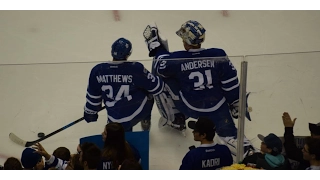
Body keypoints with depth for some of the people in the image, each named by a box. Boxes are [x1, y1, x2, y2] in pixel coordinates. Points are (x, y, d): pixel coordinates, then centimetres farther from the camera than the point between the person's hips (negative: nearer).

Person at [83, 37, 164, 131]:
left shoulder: (98, 71, -7)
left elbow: (93, 96, 5)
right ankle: (145, 122, 35)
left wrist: (90, 112, 23)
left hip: (115, 120, 2)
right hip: (138, 112, -2)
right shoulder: (135, 69, -16)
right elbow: (156, 88, -6)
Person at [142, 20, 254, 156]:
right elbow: (230, 82, -8)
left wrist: (155, 45, 7)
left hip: (188, 106, -1)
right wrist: (236, 104, 6)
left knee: (162, 82, 13)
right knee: (228, 133, 12)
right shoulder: (218, 55, -16)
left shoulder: (177, 59, -21)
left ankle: (176, 120, 27)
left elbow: (159, 68, -4)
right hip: (216, 106, 2)